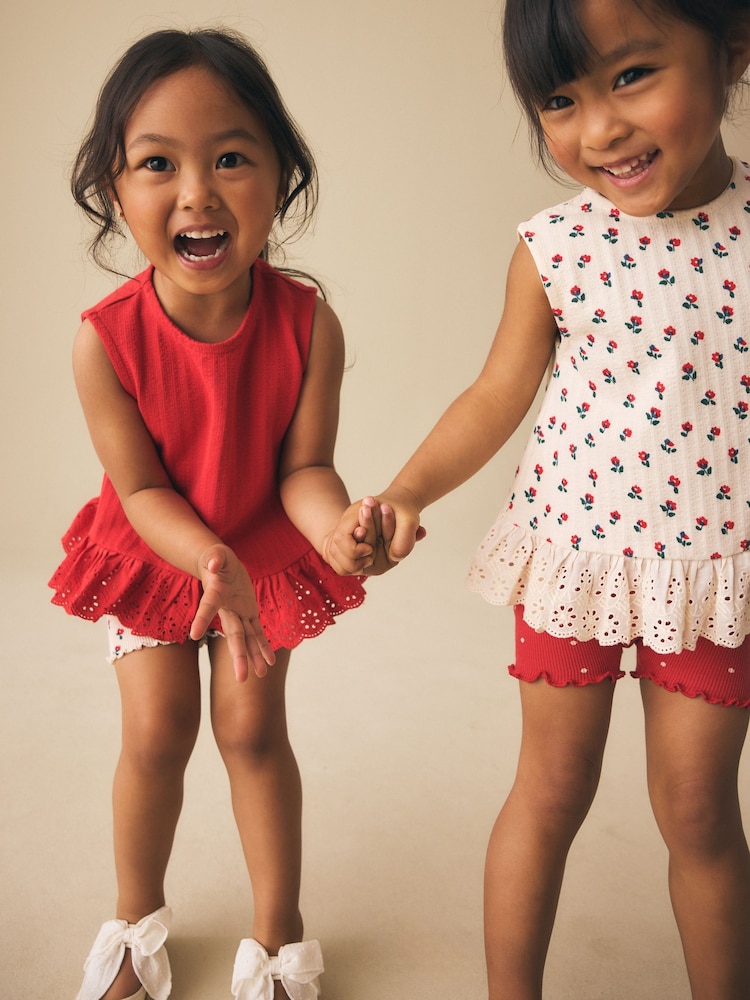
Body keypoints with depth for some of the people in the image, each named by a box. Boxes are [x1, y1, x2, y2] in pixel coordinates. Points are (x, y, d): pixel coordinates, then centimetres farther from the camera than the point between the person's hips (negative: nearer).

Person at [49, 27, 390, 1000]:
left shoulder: (308, 324, -25)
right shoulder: (105, 339, -27)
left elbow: (303, 466, -17)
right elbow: (141, 490, -19)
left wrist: (337, 530, -38)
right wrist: (214, 566, -36)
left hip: (266, 545, 0)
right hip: (153, 550, 0)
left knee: (253, 727, 4)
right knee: (156, 730, 4)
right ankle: (136, 919, 33)